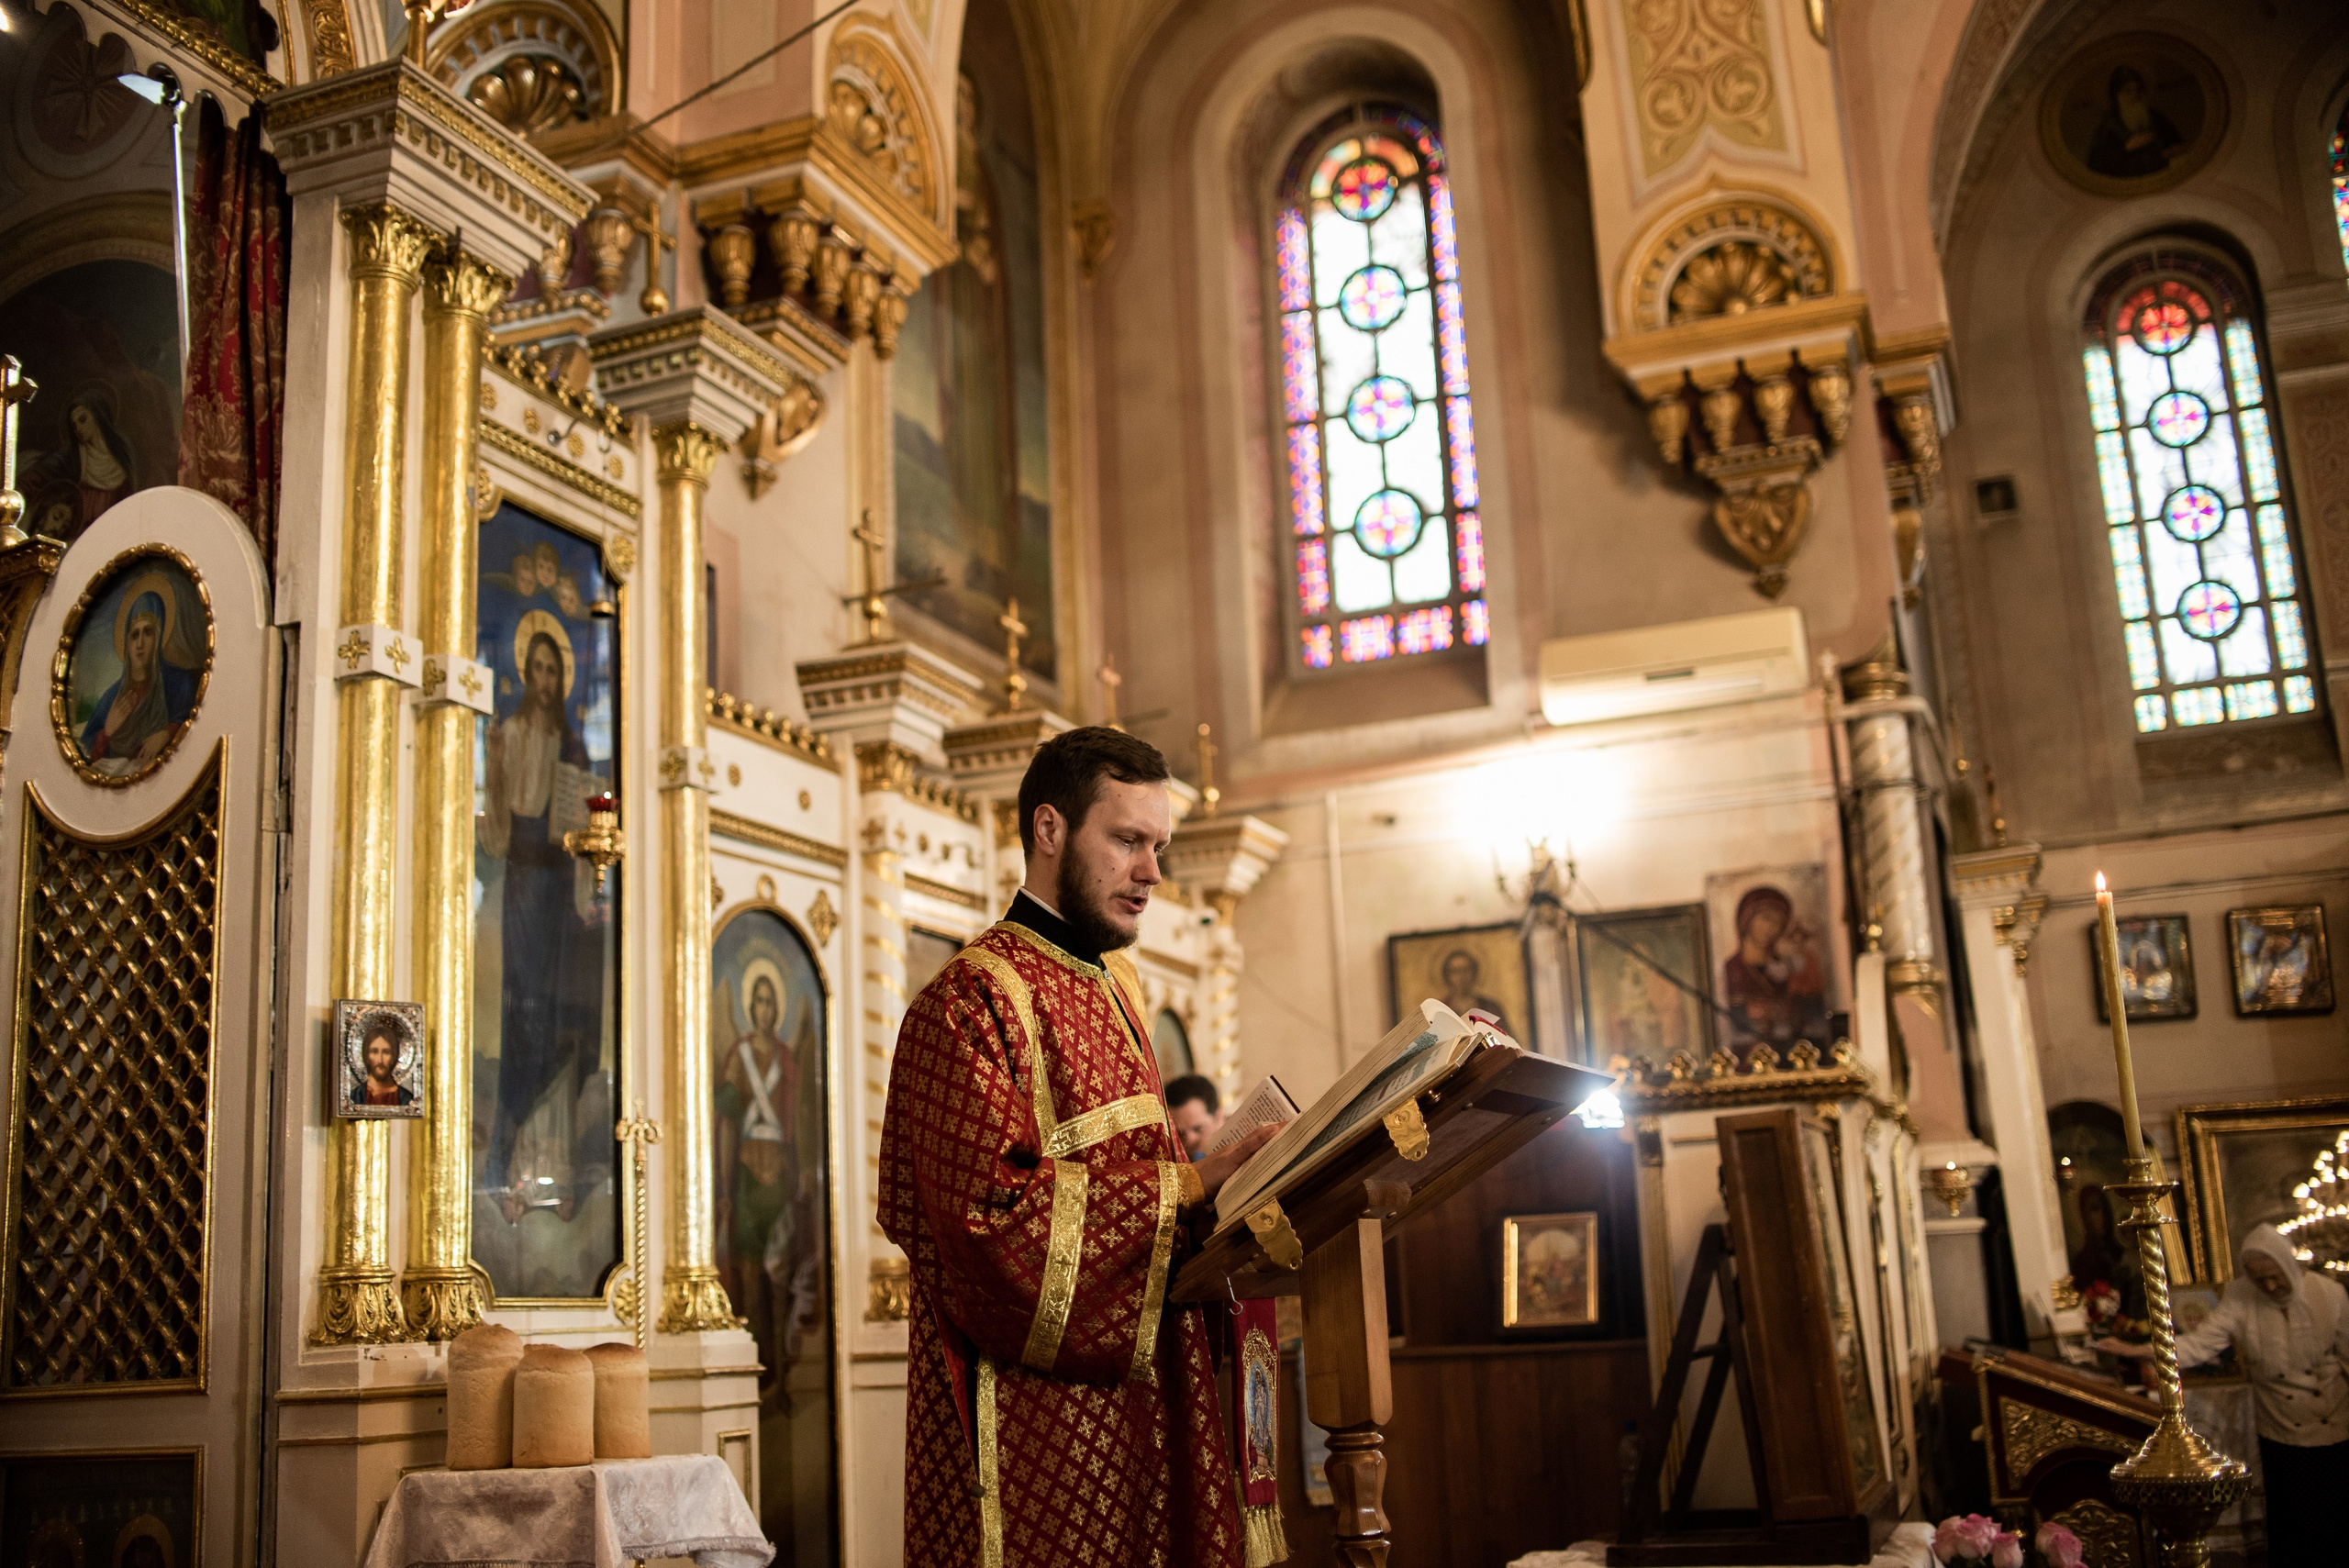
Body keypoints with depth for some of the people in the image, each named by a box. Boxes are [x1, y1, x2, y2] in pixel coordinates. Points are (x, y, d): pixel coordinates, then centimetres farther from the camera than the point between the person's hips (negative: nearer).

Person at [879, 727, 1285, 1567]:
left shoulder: (1114, 986, 17)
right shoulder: (975, 994, -12)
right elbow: (990, 1208, -22)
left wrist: (1223, 1178, 1)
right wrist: (1193, 1183, -19)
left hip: (1135, 1398, 8)